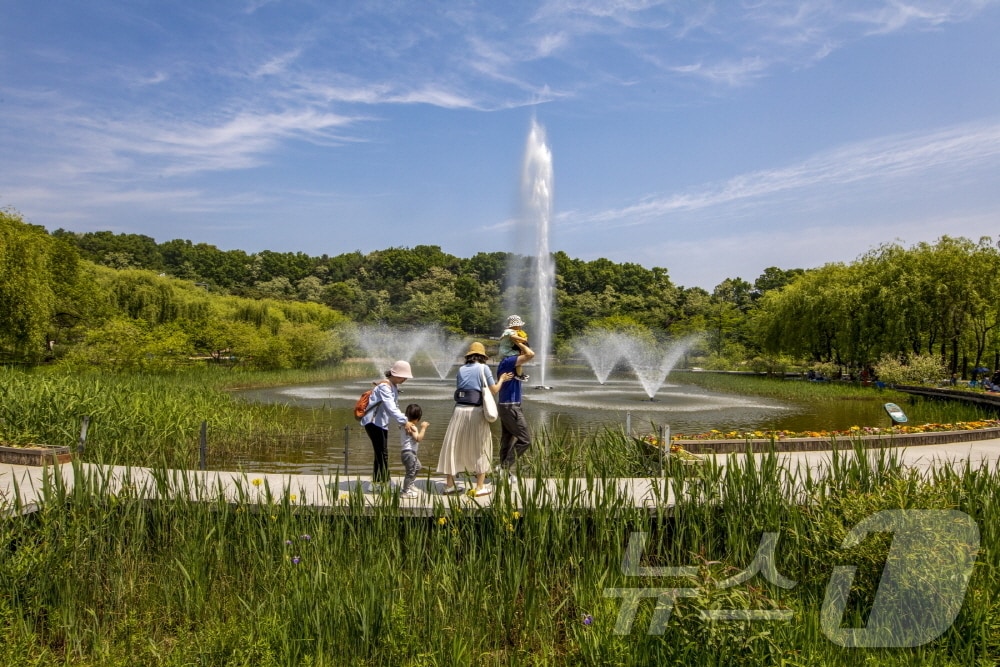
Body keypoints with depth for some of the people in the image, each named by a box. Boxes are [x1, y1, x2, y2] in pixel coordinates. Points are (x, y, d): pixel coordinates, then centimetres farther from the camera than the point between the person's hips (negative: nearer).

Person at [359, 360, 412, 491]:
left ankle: (376, 483, 22)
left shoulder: (394, 386, 11)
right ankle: (383, 483, -7)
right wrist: (404, 421, -36)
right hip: (373, 422, -10)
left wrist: (402, 421, 0)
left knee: (380, 453, 13)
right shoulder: (384, 386, -20)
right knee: (382, 453, -10)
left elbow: (395, 406, 13)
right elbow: (390, 408, -31)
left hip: (382, 423, 10)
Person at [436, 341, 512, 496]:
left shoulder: (461, 369, 11)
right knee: (480, 448, 9)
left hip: (459, 410, 4)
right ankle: (480, 487, 12)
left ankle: (449, 484, 19)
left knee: (453, 446, 13)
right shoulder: (483, 368, -1)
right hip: (476, 411, -3)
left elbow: (458, 388, 13)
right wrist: (501, 379, 16)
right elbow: (494, 390, -2)